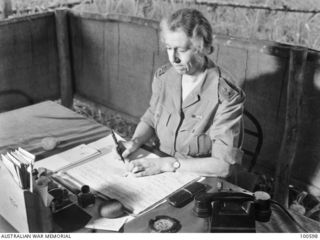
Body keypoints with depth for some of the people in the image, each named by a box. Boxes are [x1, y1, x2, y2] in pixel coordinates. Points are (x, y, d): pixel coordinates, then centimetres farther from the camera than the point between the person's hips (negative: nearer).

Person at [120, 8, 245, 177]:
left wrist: (166, 164, -25)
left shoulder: (226, 96, -21)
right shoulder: (163, 76, -4)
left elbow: (223, 165, -21)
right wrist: (136, 141, -8)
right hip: (161, 174, 6)